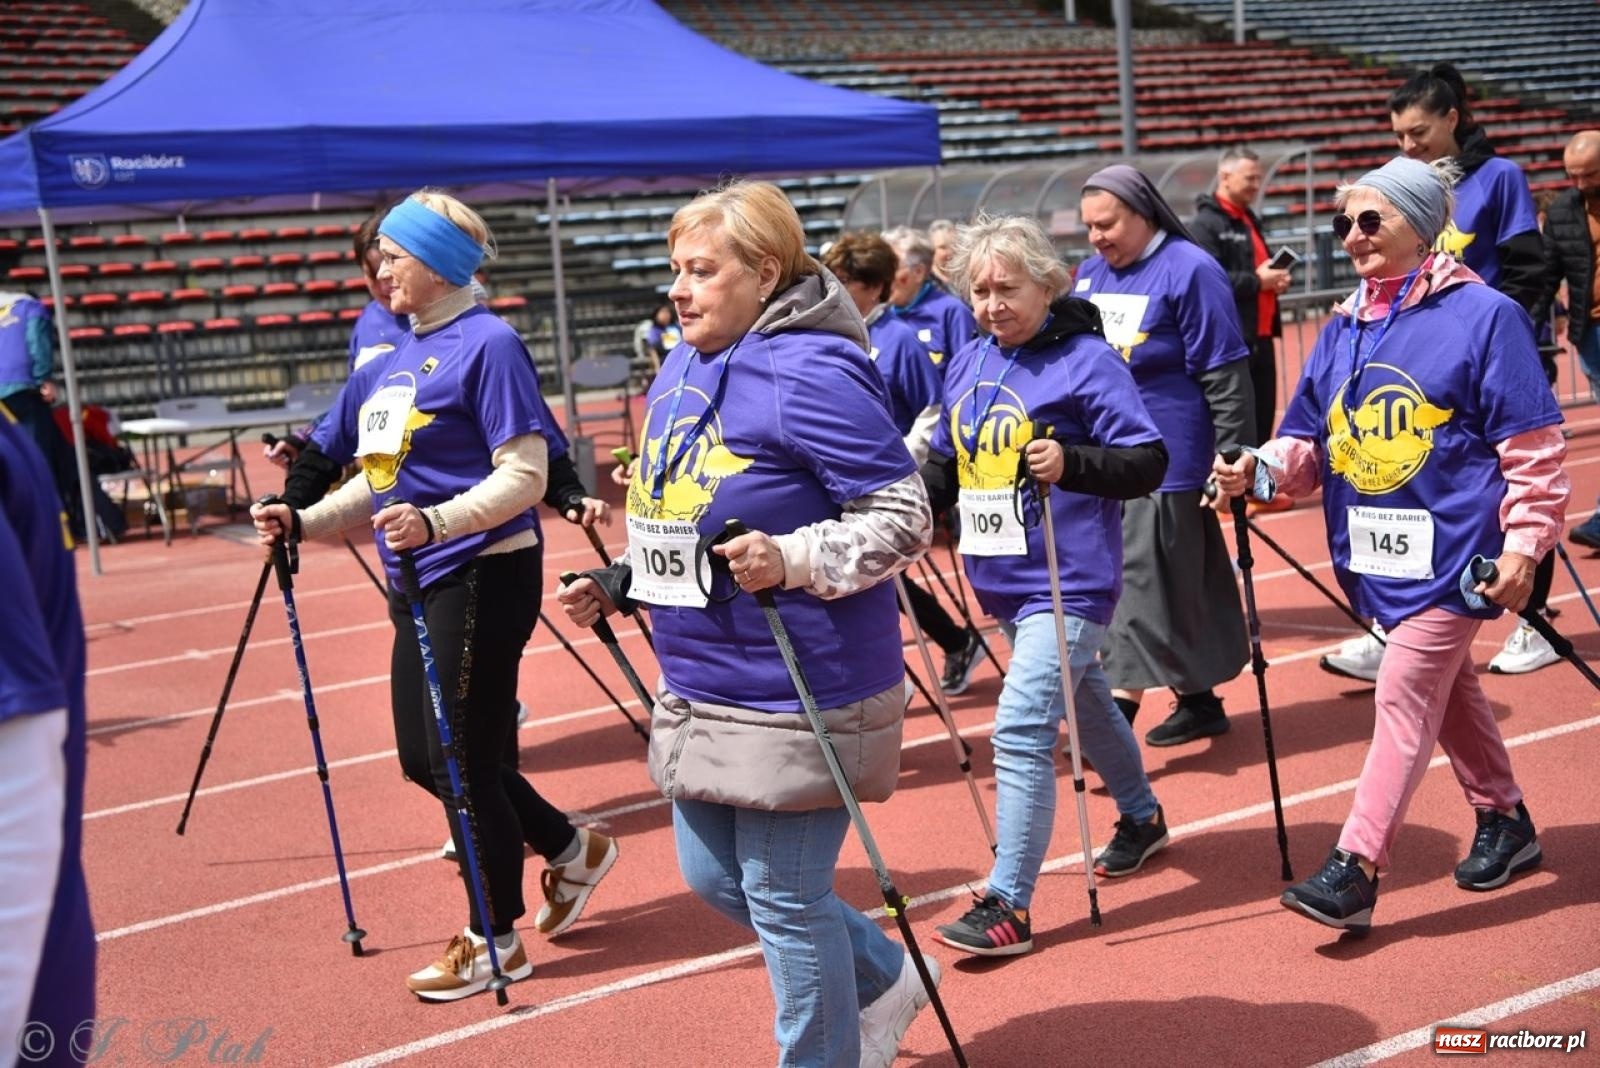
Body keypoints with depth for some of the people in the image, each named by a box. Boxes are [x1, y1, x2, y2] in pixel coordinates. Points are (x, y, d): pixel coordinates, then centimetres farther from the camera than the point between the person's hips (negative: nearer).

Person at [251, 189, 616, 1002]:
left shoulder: (488, 344, -13)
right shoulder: (392, 360, 12)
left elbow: (524, 477, -19)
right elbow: (379, 477, 17)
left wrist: (437, 520, -33)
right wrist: (302, 521, 3)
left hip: (483, 578, -9)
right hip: (419, 583, 9)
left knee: (463, 759, -1)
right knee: (425, 759, 15)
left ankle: (494, 940, 18)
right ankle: (573, 849, 33)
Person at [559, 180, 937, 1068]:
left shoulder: (814, 374, -18)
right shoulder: (679, 371, 10)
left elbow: (903, 520, -19)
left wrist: (791, 561, -30)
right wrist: (620, 584, 8)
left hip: (798, 696, -9)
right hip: (698, 688, 10)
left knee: (785, 899, 3)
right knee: (712, 877, 19)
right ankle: (884, 980, 39)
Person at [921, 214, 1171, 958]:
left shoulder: (1087, 360, -12)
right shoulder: (967, 364, 8)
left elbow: (1148, 463, -16)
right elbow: (946, 463, 17)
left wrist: (1070, 463, -33)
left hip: (1068, 580, -8)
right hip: (1001, 580, 8)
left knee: (1021, 730, -14)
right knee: (1082, 700, 25)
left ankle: (1008, 904, -6)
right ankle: (1142, 818, 48)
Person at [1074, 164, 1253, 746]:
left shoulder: (1189, 270, -9)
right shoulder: (1090, 274, 12)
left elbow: (1226, 375, -11)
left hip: (1167, 460, -7)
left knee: (1144, 584, -8)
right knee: (1180, 588, 14)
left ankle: (1118, 711, -9)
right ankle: (1199, 701, 23)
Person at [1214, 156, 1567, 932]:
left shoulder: (1482, 315, -10)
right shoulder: (1344, 329, 9)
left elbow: (1532, 446, -10)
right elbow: (1309, 439, 8)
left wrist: (1525, 542, -13)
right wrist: (1259, 471, -11)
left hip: (1451, 547, -7)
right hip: (1376, 552, 7)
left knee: (1404, 693, -10)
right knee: (1446, 688, 19)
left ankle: (1355, 869, -7)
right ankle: (1504, 820, 39)